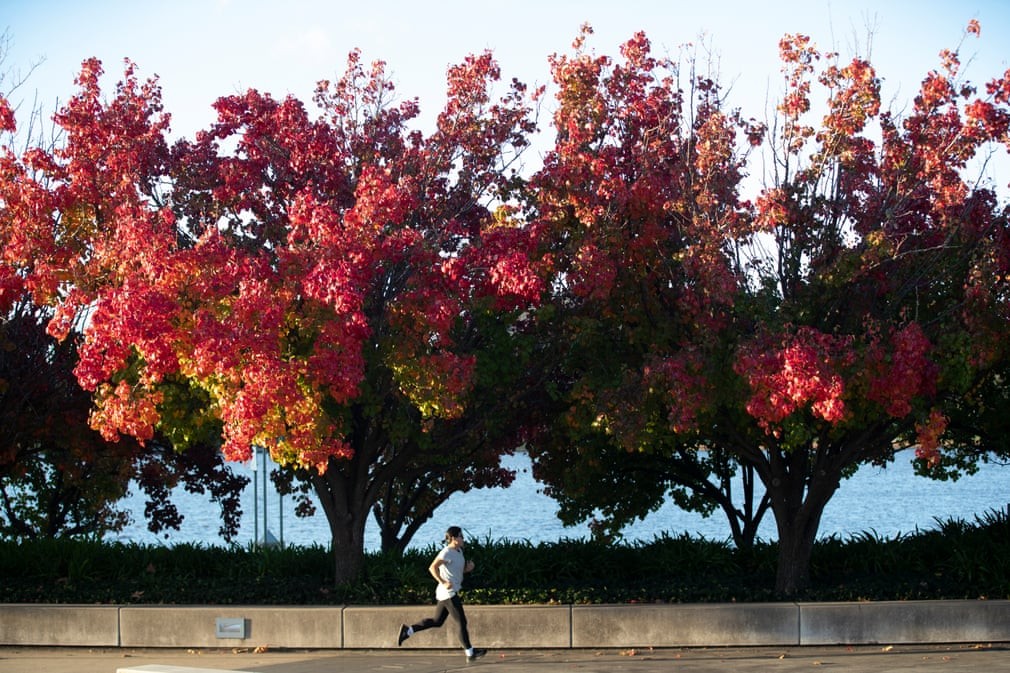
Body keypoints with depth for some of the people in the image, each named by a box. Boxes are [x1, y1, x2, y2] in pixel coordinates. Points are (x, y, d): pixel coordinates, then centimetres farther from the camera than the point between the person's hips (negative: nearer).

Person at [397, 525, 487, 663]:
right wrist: (443, 582, -27)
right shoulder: (446, 553, -15)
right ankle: (470, 654, 0)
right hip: (449, 594, -10)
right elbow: (432, 567, -20)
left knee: (437, 622, 14)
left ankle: (407, 630, 16)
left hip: (453, 592, 10)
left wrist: (468, 568, 3)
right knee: (461, 623, -5)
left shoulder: (459, 551, 13)